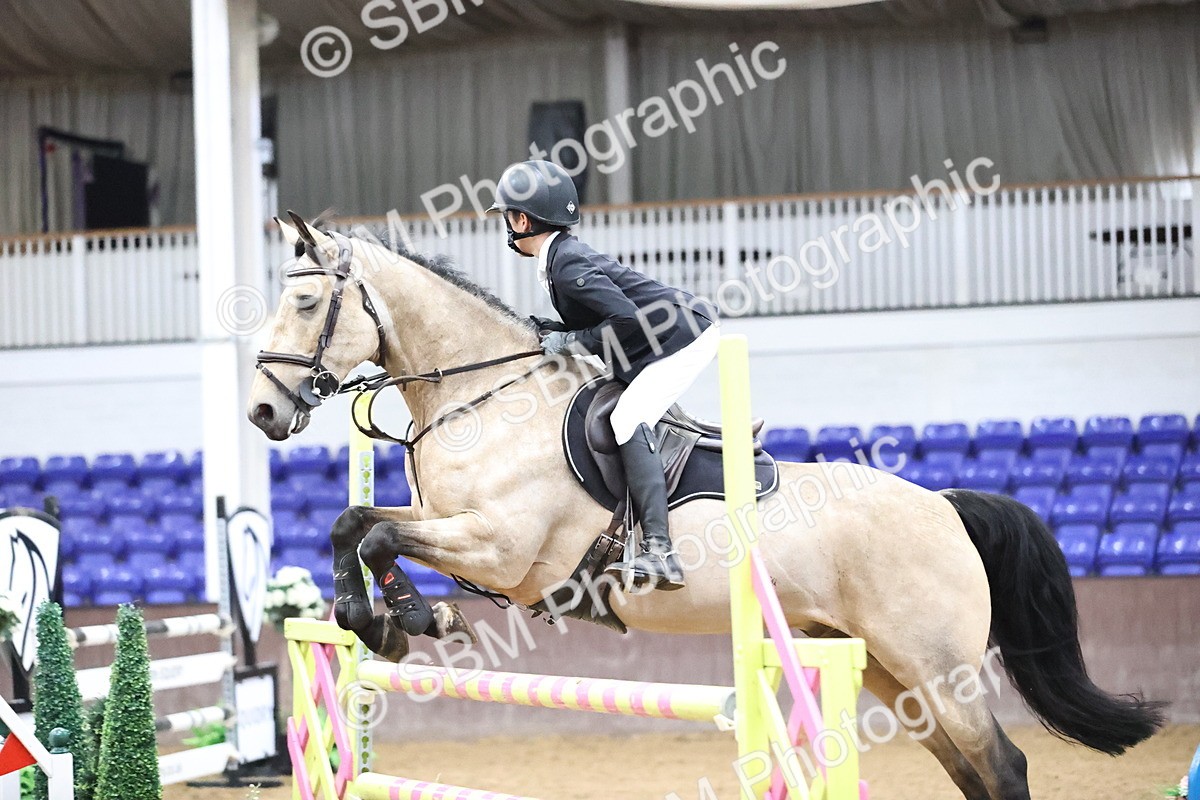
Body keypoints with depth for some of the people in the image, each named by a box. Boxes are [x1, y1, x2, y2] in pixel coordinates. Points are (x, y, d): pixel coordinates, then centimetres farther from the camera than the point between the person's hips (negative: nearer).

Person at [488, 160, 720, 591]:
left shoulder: (567, 265, -19)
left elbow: (626, 317, -27)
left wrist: (571, 341, -16)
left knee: (628, 420, -21)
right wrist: (554, 332, 4)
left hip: (685, 336, -11)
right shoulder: (562, 256, 12)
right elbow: (602, 317, 17)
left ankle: (659, 551, -31)